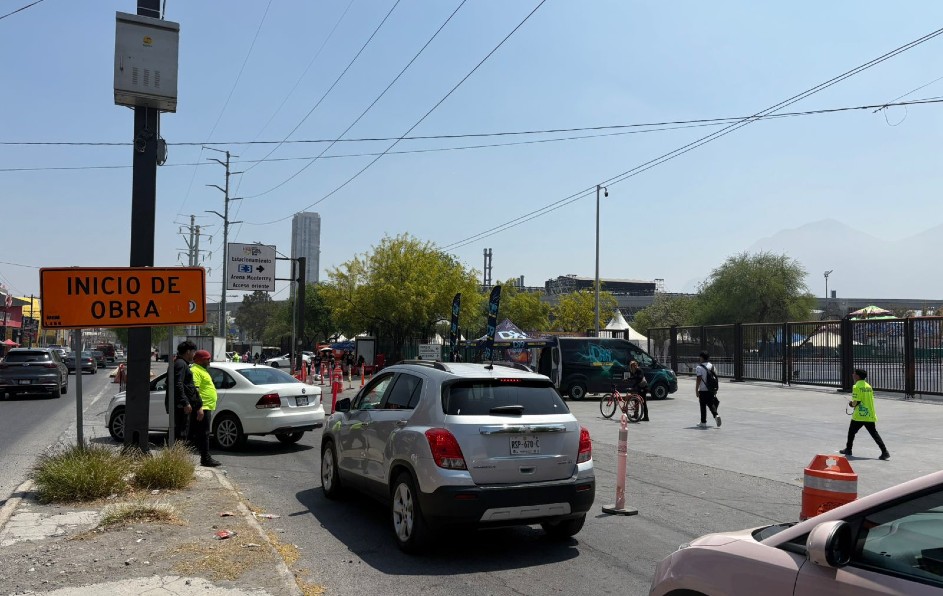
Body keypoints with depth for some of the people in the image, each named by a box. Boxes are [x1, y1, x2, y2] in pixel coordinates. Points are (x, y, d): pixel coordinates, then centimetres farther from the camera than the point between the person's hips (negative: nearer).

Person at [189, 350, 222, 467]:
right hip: (202, 408, -11)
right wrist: (199, 408, -26)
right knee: (203, 434, -9)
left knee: (204, 434, 12)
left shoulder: (202, 370, 21)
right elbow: (195, 390, -21)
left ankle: (206, 458, 17)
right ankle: (206, 459, -8)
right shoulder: (195, 370, -12)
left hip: (206, 407, 11)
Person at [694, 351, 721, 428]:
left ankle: (703, 422, 9)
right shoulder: (712, 366, 8)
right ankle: (716, 415, -10)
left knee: (703, 406, 3)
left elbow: (699, 379, -16)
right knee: (711, 404, 14)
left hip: (703, 390, -5)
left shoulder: (699, 367, -12)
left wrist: (696, 389, -12)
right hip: (711, 389, 5)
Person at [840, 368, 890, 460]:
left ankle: (848, 449, 24)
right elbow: (871, 400, 15)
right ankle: (884, 452, -6)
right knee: (874, 434, 4)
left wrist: (851, 404, 6)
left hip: (859, 415, -6)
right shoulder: (868, 386, 11)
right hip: (870, 415, 6)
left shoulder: (856, 387, -11)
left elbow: (856, 402, -17)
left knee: (851, 432, 13)